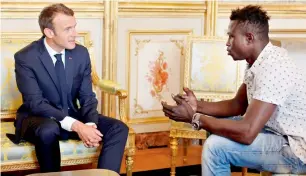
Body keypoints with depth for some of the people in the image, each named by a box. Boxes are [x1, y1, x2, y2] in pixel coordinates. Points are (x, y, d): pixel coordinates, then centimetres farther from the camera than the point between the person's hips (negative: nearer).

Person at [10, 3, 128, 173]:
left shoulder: (81, 53, -3)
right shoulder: (25, 58, -17)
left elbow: (87, 96, 0)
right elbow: (36, 103, -24)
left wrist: (90, 124, -23)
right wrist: (75, 126, -35)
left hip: (72, 115, 5)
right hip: (38, 118, -4)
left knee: (118, 128, -15)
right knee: (48, 130, -39)